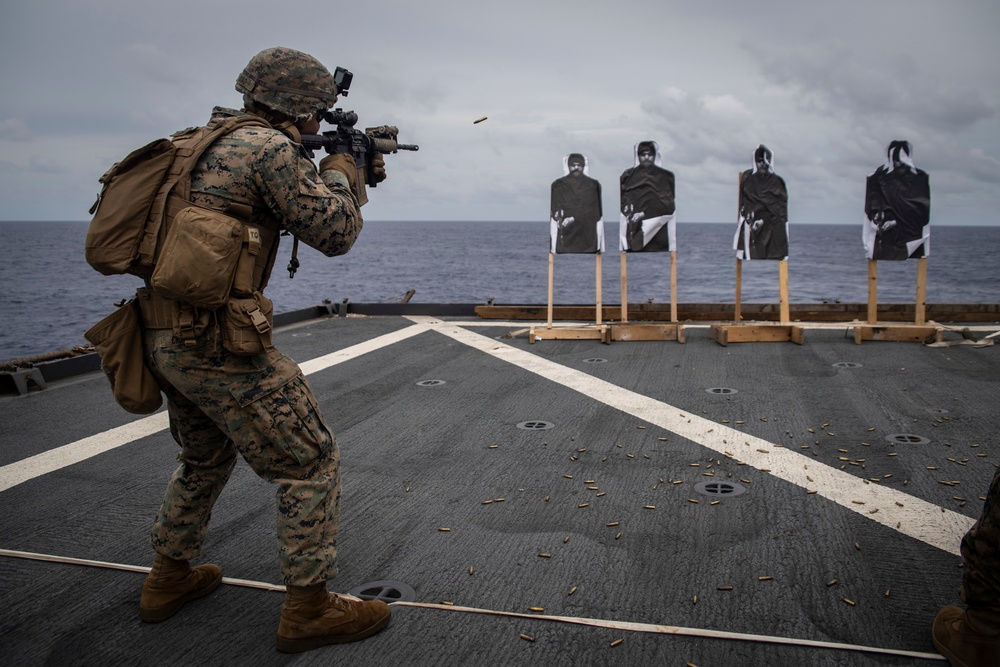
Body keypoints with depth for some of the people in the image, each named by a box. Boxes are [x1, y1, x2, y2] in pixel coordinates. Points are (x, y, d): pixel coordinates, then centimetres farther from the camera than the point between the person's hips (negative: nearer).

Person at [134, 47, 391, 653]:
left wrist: (354, 175, 25)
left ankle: (169, 579, 41)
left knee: (207, 457, 28)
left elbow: (286, 209, 29)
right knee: (312, 462, 1)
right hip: (216, 342, -10)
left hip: (166, 340, 10)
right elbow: (335, 233, -10)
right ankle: (310, 609, 10)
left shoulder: (213, 144, 18)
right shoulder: (270, 146, -11)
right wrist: (340, 172, 8)